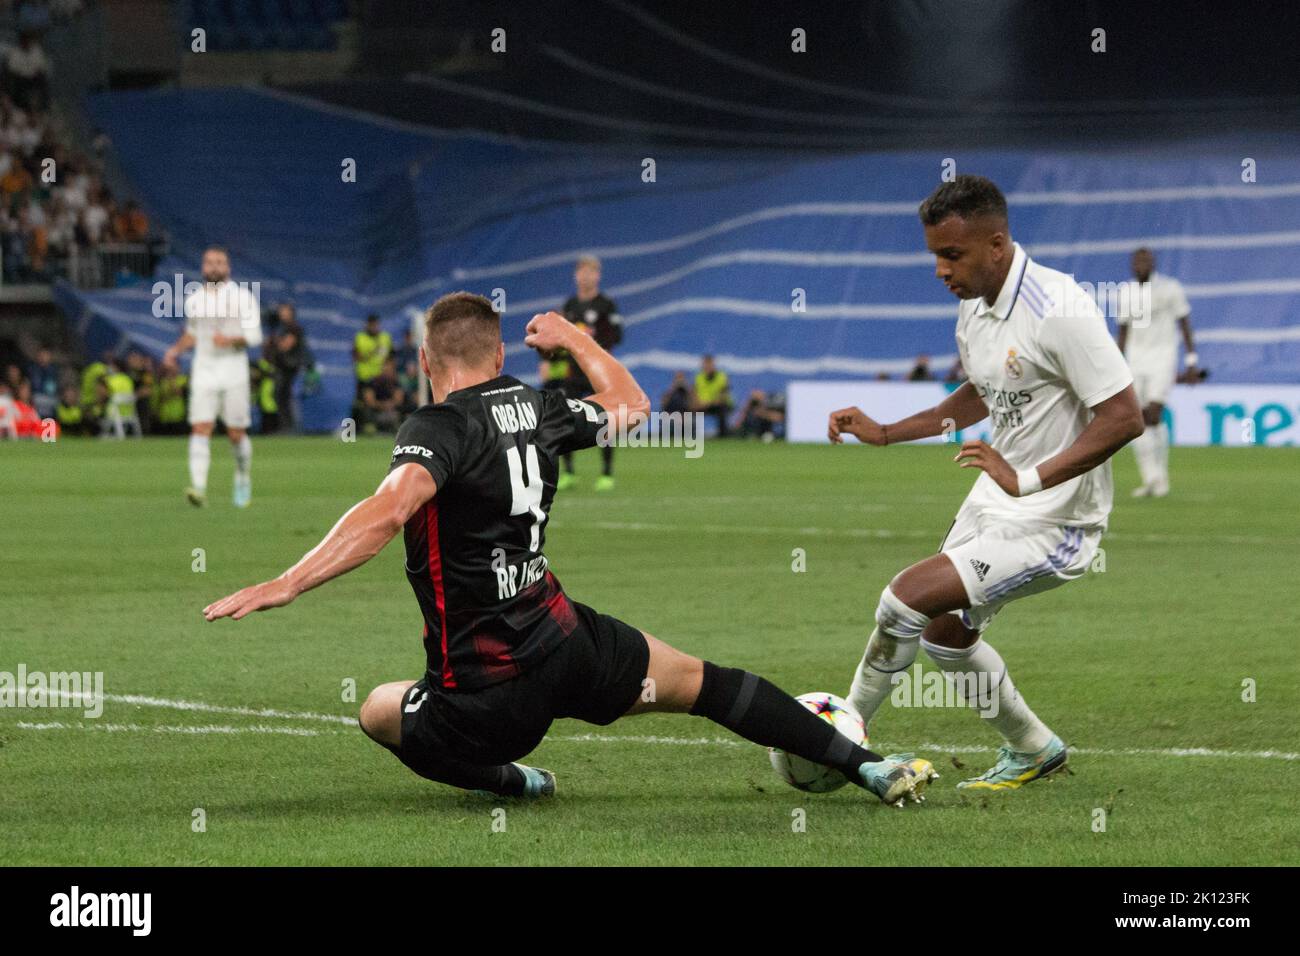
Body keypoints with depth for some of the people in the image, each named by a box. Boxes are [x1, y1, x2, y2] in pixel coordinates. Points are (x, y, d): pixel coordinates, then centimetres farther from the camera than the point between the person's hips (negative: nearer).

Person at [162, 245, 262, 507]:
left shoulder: (241, 296, -2)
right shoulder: (194, 300, 10)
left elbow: (254, 336, -6)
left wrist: (231, 339, -23)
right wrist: (176, 349, 8)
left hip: (233, 372, -2)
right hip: (203, 372, 2)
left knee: (236, 434, 3)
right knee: (200, 429, -13)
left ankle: (243, 476, 30)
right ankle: (199, 488, -22)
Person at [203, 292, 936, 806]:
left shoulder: (439, 429, -16)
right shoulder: (540, 412, 3)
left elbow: (388, 513, -35)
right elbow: (630, 404, 25)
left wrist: (283, 587, -38)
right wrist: (576, 339, 40)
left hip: (488, 697, -5)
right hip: (569, 643, 5)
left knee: (379, 713, 25)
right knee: (702, 683, 24)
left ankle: (510, 780, 11)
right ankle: (869, 767, 19)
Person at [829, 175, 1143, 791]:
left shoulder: (1058, 312, -26)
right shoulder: (974, 306, 2)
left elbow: (1124, 418, -28)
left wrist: (1028, 480, -33)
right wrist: (885, 434, 13)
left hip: (1053, 524, -10)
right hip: (995, 502, 10)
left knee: (907, 597, -17)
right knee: (944, 632, 19)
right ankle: (1032, 752, 39)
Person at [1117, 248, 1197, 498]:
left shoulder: (1170, 288, -5)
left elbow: (1185, 324, -2)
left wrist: (1191, 362, -7)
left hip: (1163, 358, -5)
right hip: (1135, 360, 5)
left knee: (1153, 416, -15)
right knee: (1137, 421, -2)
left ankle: (1161, 477, -1)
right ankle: (1150, 480, 4)